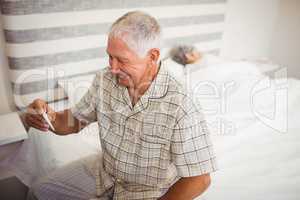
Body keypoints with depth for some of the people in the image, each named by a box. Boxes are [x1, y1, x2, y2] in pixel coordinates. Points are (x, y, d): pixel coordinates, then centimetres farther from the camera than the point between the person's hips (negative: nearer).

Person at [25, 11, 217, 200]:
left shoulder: (181, 108, -30)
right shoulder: (106, 79, -12)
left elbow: (199, 179, -22)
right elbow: (75, 121, 1)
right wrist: (51, 118, -20)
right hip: (104, 171, 6)